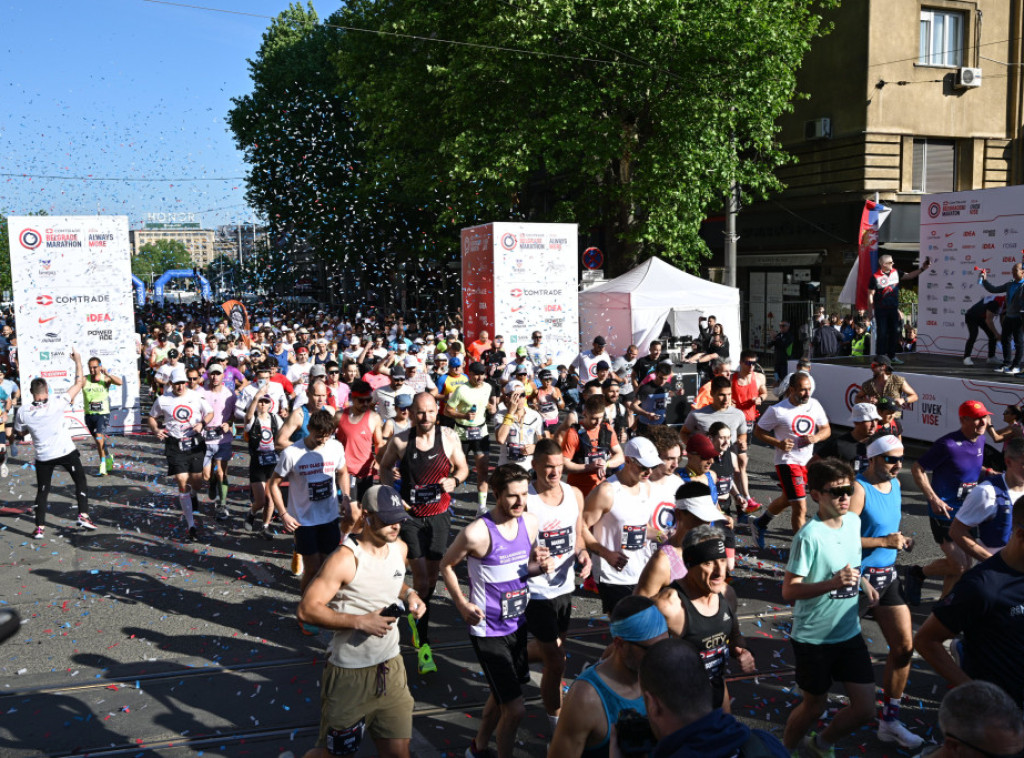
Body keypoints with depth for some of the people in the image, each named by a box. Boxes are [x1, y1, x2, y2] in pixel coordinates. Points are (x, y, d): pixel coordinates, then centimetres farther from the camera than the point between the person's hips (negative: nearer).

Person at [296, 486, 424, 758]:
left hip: (391, 668, 6)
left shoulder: (399, 548, 2)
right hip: (351, 675, -6)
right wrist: (360, 621, -25)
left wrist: (409, 594, 0)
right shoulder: (345, 559, -20)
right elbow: (307, 610, -21)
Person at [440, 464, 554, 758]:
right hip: (488, 631, -7)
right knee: (515, 709, -6)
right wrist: (462, 605, -13)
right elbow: (446, 566, -6)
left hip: (517, 623, 7)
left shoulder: (530, 522, -4)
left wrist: (541, 566, -10)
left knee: (502, 695, 24)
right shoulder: (477, 533, -23)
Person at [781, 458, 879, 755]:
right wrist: (832, 583, -33)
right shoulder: (809, 536, -23)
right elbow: (789, 590, -22)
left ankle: (819, 746, 34)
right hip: (813, 637, -6)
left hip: (850, 633, 6)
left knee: (865, 707, 7)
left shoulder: (854, 521, -1)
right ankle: (785, 749, 40)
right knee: (815, 705, 11)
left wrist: (861, 581, 5)